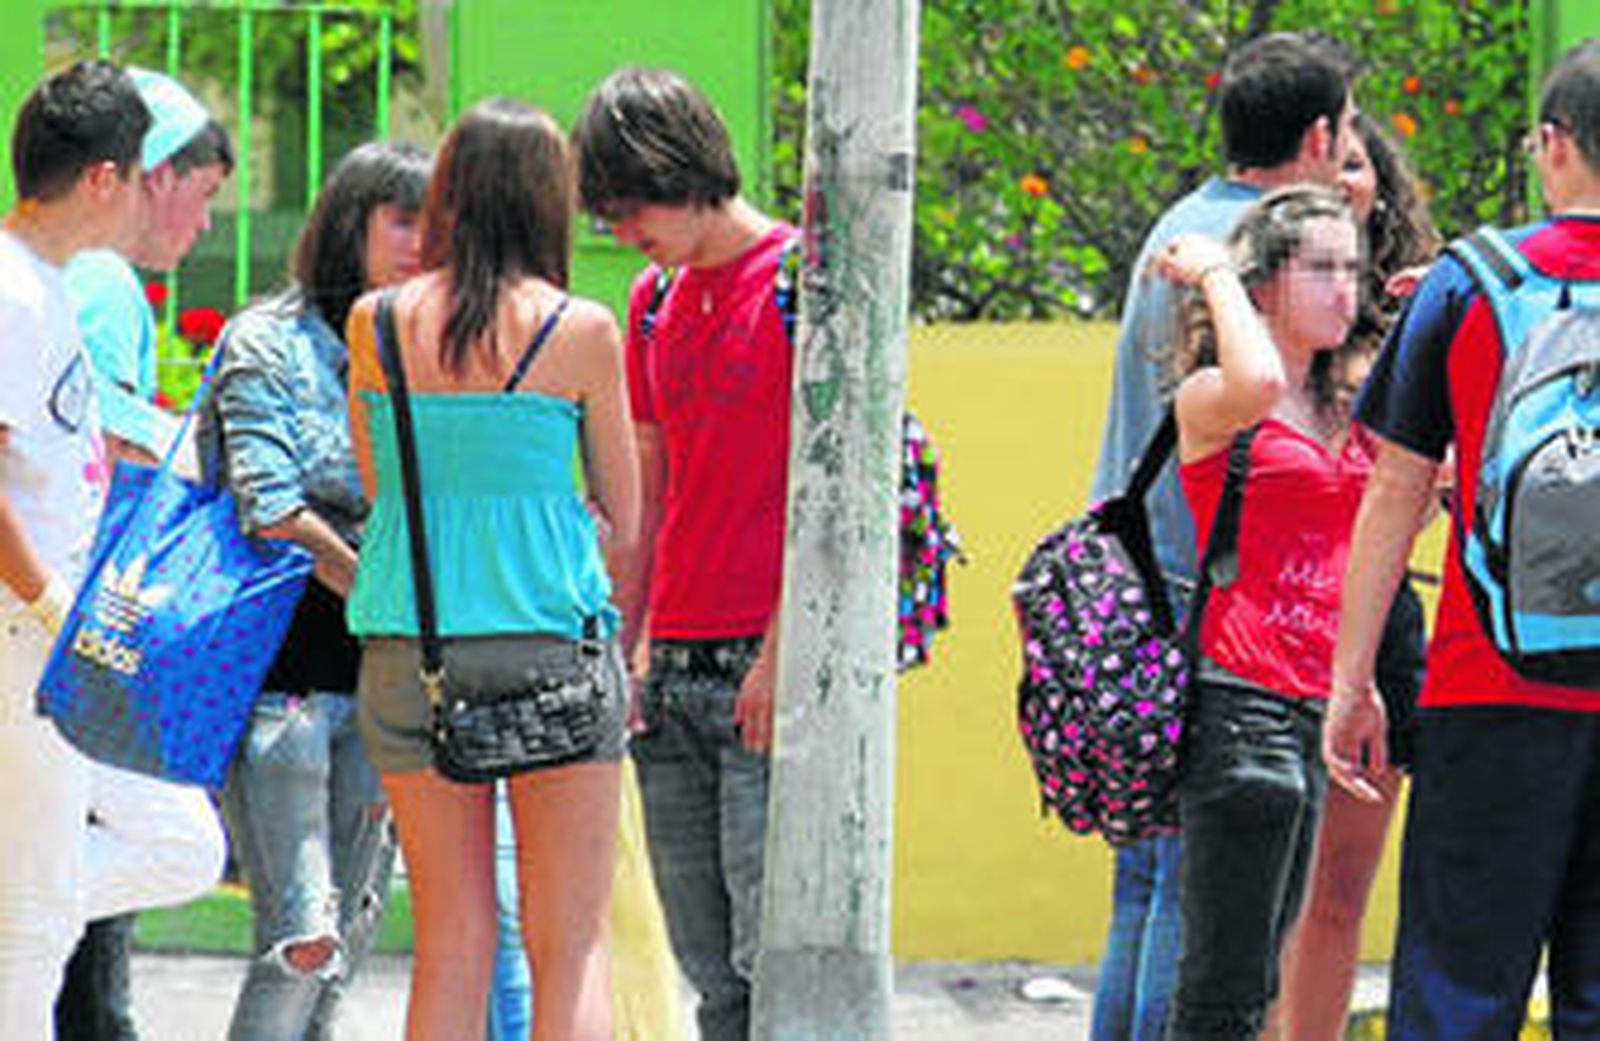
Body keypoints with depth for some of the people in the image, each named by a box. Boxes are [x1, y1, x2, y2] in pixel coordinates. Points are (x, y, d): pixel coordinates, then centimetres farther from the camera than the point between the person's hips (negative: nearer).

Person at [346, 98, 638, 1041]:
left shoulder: (377, 322, 3)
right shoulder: (581, 331, -4)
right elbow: (622, 520, 6)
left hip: (407, 643, 3)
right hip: (550, 639, -3)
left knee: (451, 948, 8)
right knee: (573, 947, 2)